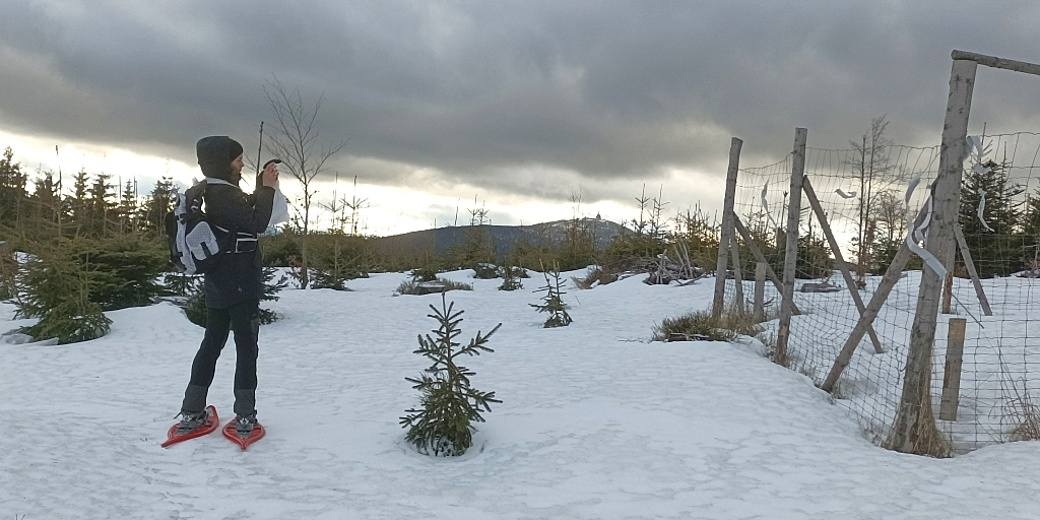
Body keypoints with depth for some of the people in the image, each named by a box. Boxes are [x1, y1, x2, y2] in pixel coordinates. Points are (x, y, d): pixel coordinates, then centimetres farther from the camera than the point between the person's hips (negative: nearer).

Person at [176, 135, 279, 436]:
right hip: (240, 286, -10)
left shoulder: (215, 192, 13)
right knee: (246, 346, -1)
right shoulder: (223, 194, -17)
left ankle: (192, 411, 18)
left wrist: (263, 187, 10)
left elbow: (247, 211, 22)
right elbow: (257, 223, -22)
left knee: (212, 343, 14)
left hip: (219, 286, 10)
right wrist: (267, 188, -14)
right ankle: (244, 415, 3)